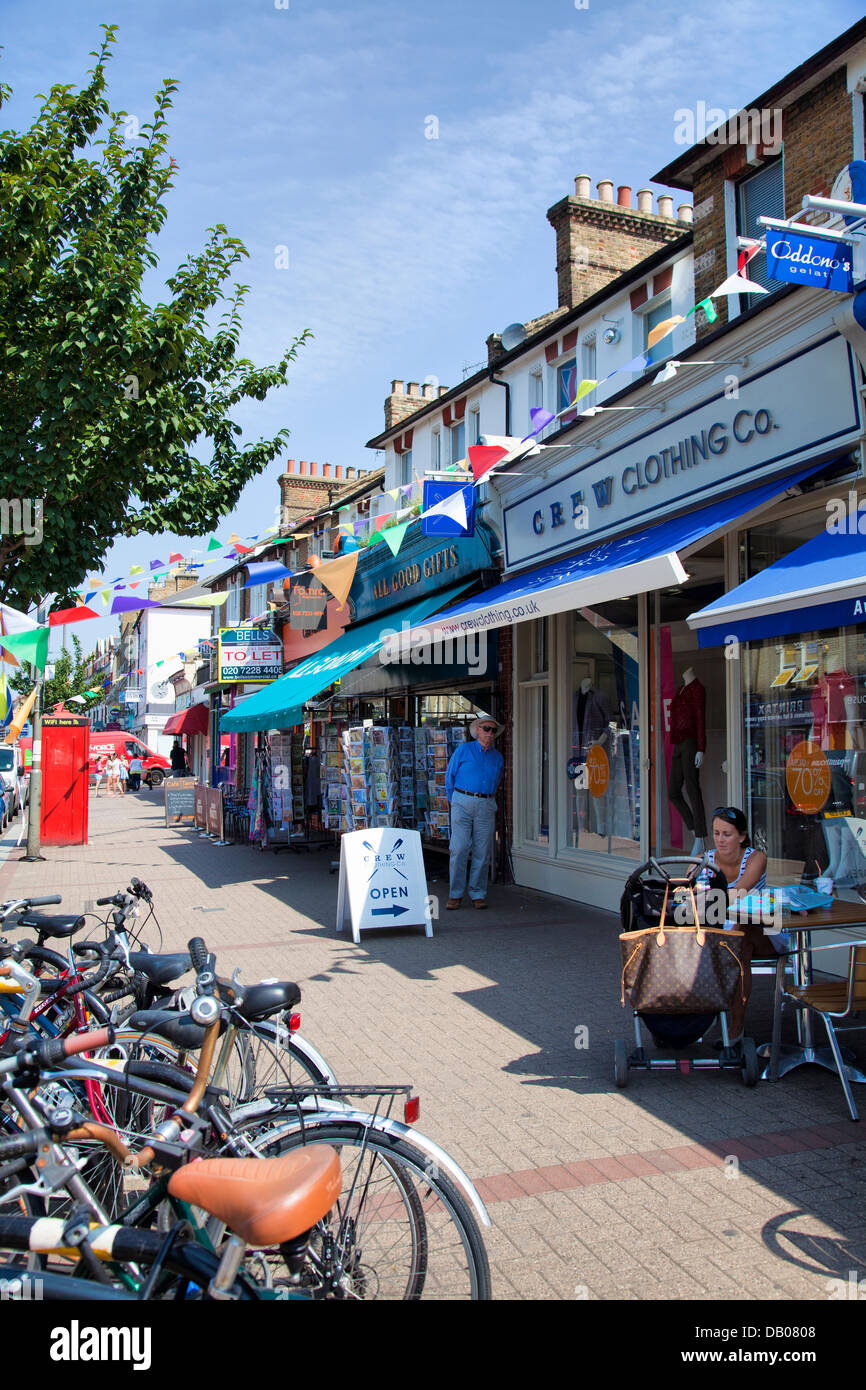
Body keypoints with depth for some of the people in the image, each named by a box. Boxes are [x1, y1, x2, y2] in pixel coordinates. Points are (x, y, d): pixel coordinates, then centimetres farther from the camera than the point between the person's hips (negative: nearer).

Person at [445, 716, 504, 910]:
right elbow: (449, 778, 10)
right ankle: (455, 894, 0)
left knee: (483, 852, 1)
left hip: (486, 806, 3)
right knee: (459, 849, -7)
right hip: (463, 803, -3)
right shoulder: (463, 750, 4)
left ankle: (478, 894, 9)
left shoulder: (498, 757, 13)